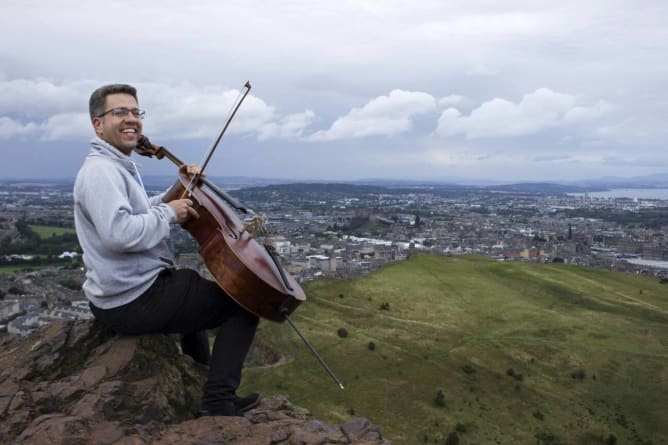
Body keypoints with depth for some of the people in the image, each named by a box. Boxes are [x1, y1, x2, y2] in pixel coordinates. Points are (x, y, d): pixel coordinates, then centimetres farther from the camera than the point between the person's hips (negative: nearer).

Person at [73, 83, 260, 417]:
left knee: (193, 286, 38)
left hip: (118, 294, 11)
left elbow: (144, 213, 17)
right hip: (135, 301, -11)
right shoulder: (100, 169, -19)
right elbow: (119, 233, -33)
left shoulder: (114, 167, 15)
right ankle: (218, 402, -4)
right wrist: (169, 213, -20)